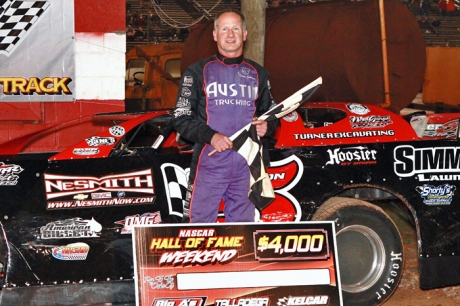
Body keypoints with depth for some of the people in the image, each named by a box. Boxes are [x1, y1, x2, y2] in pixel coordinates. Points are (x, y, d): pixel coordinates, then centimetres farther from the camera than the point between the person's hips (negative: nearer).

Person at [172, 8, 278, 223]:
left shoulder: (258, 74, 15)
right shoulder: (198, 72, 3)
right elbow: (181, 119, -1)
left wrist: (266, 127, -1)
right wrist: (210, 136, -17)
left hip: (247, 164, 3)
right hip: (210, 163, -3)